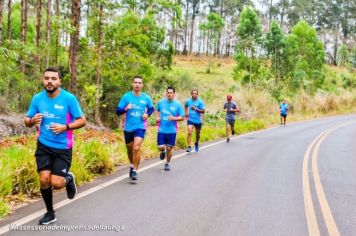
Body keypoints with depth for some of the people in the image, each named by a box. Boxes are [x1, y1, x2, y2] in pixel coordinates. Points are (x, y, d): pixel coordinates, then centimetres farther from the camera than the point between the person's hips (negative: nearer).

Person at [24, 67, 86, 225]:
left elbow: (82, 120, -7)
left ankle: (69, 179, 29)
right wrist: (32, 120, -16)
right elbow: (27, 121, 8)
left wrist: (65, 127, -23)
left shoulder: (69, 98, -11)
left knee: (57, 183, -9)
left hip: (63, 148, -3)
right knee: (44, 180, -3)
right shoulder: (37, 98, -1)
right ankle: (50, 213, 21)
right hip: (43, 146, 3)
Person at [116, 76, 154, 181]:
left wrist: (147, 114, -3)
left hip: (140, 127, -1)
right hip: (128, 127, 2)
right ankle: (132, 165, 43)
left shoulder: (146, 98, -1)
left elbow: (151, 108, 18)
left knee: (137, 148, -19)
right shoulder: (126, 96, -4)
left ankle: (135, 171, -8)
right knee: (130, 149, 17)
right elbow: (118, 111, -4)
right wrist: (125, 109, -24)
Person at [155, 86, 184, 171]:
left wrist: (174, 118, -19)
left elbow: (182, 117, -2)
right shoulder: (161, 102, 1)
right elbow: (156, 110, 19)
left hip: (172, 130, -1)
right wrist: (157, 117, 0)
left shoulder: (178, 104, -5)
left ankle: (167, 164, 28)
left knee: (169, 148, 6)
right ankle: (163, 151, 33)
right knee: (161, 147, -6)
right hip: (161, 130, 1)